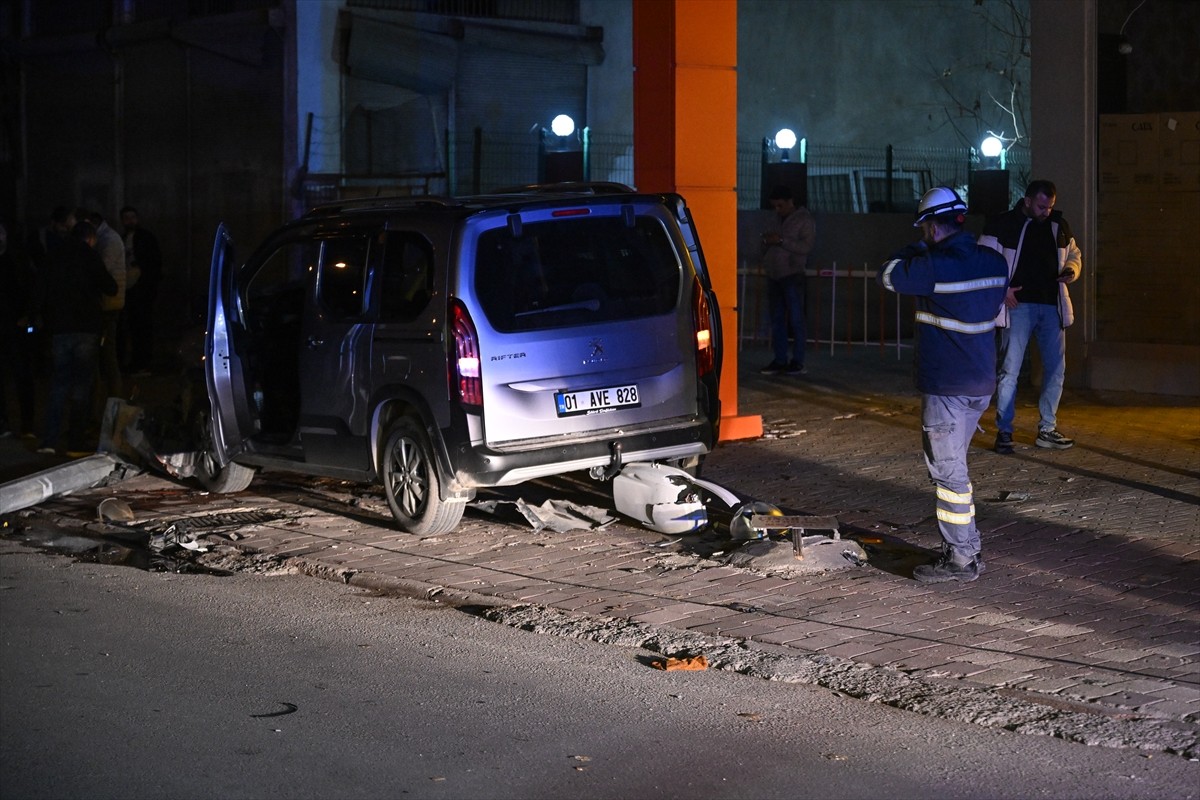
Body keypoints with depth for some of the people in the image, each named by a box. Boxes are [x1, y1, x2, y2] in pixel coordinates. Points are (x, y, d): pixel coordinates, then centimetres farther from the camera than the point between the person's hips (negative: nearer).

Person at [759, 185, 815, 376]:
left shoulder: (804, 220, -2)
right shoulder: (776, 220, 18)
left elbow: (806, 247, -14)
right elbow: (766, 246, 26)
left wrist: (781, 241, -19)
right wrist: (766, 242, 3)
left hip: (792, 276, -7)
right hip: (773, 276, 7)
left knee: (795, 320, -5)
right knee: (777, 320, 7)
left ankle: (798, 362, -3)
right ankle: (780, 361, 11)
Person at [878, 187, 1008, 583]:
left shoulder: (935, 266, -19)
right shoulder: (993, 261, 5)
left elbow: (888, 276, -5)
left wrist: (915, 249, 12)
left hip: (947, 387, -8)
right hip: (982, 383, 8)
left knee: (948, 470, -1)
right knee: (952, 466, 19)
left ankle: (961, 559, 4)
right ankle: (968, 547, 25)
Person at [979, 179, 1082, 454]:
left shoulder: (1059, 226, 10)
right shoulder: (1003, 225, -5)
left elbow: (1074, 255, 23)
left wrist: (1071, 270, 0)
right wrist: (1002, 289, -15)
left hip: (1052, 306, 5)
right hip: (1019, 305, -5)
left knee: (1056, 369, 7)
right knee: (1010, 370, -5)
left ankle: (1047, 430, 17)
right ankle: (1004, 431, 3)